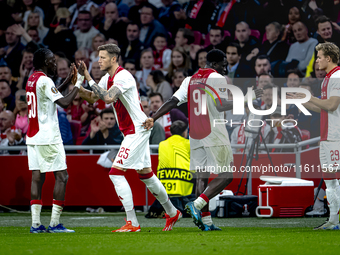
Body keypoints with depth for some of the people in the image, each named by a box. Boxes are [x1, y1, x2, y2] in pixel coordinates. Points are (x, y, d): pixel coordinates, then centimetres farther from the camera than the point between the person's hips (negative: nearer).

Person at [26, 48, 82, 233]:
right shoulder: (44, 81, -13)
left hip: (33, 136, 9)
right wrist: (77, 85, -10)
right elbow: (64, 102, -20)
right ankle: (54, 223, -7)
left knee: (37, 177, 6)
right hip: (48, 138, -9)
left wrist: (69, 80, 26)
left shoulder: (32, 79, 14)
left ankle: (36, 223, 2)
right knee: (62, 176, -3)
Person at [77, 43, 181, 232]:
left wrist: (89, 80, -26)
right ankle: (172, 213, 30)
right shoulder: (108, 79, 11)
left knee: (116, 172, -13)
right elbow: (92, 98, 12)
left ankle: (132, 222, -13)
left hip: (137, 130, -10)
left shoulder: (123, 77, -19)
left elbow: (108, 98, -33)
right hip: (134, 131, 10)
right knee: (145, 174, 17)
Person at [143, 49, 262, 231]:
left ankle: (206, 221, 5)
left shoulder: (190, 80, 15)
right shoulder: (217, 78, -6)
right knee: (226, 175, -2)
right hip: (214, 134, -7)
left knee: (202, 176, 8)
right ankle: (197, 205, -17)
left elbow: (173, 101, 8)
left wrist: (153, 118, 10)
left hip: (195, 136, 7)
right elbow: (220, 106, -17)